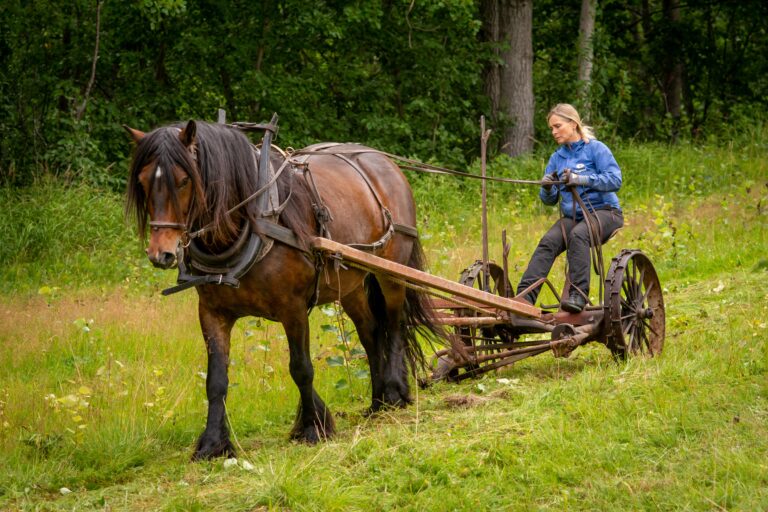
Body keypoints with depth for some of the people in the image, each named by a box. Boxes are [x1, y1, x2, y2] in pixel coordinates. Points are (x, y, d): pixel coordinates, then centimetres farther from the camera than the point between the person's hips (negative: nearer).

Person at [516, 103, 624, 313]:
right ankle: (524, 297, -39)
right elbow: (549, 200, 15)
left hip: (603, 211, -4)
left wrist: (581, 180, -24)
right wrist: (547, 188, -10)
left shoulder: (595, 149, -1)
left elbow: (615, 180, -13)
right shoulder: (557, 157, 14)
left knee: (578, 234, -37)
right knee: (548, 241, -25)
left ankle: (578, 294, -41)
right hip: (571, 216, 4)